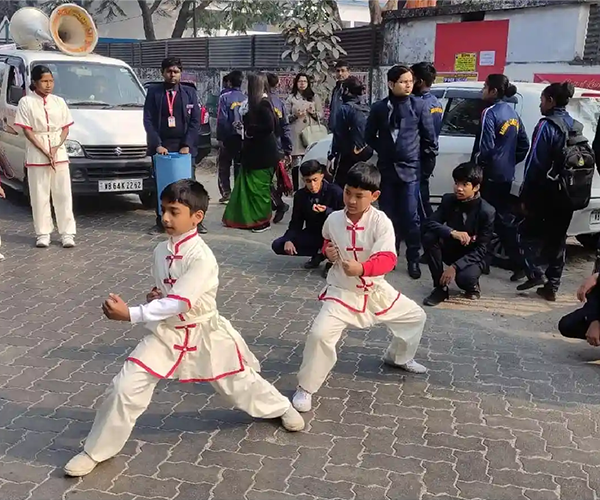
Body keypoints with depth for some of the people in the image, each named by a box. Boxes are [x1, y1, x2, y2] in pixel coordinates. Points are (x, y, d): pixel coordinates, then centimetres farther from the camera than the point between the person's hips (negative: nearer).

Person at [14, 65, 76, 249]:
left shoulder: (59, 102, 8)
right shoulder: (26, 102, -2)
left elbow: (65, 128, 7)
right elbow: (27, 131, -6)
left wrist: (55, 149, -9)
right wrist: (45, 151, -14)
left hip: (59, 154, 2)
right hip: (36, 156, -2)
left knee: (63, 194, 2)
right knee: (40, 196, 3)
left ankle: (67, 233, 7)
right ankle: (43, 233, 10)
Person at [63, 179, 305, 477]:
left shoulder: (202, 257, -25)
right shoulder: (161, 250, -2)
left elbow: (179, 302, -32)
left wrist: (130, 314, -37)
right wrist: (154, 295, -9)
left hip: (204, 333, -4)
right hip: (167, 333, 5)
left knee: (238, 381, 16)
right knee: (126, 387, -7)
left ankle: (281, 407, 48)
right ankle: (96, 451, 12)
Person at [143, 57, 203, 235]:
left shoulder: (190, 92, 7)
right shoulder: (153, 92, 5)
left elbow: (195, 121, 2)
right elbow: (148, 120, 0)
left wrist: (187, 145, -8)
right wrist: (157, 144, -11)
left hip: (184, 146, 0)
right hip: (160, 146, 0)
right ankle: (161, 222, 9)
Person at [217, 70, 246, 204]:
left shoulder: (225, 97, -9)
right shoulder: (246, 98, -1)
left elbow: (222, 119, -12)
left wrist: (220, 137, -7)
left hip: (228, 137, -3)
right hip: (243, 136, 3)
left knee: (224, 166, 7)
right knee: (240, 166, 10)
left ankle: (226, 192, 1)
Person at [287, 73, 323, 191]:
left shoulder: (314, 97, 13)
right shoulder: (291, 98, 8)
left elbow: (321, 114, 11)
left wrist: (314, 112, -9)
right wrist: (295, 115, -11)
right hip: (296, 134, -1)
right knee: (296, 163, -5)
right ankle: (296, 188, 1)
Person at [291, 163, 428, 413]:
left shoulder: (381, 222, -18)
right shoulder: (333, 220, -9)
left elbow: (387, 259, -30)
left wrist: (362, 268, -49)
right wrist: (328, 252, -9)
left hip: (375, 290, 2)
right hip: (342, 291, -1)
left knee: (415, 316, 15)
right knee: (320, 334, -22)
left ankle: (399, 357, 46)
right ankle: (305, 388, -1)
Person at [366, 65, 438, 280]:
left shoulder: (420, 105, -3)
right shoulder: (379, 107, 1)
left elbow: (429, 138, 2)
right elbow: (370, 136, 13)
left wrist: (422, 158, 7)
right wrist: (384, 151, 9)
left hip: (410, 169, -2)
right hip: (387, 169, 2)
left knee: (411, 217, -2)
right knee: (387, 214, 9)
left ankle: (413, 259, 10)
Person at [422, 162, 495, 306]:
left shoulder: (487, 211, -20)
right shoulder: (448, 200, -9)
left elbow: (481, 250, -19)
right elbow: (429, 223, -17)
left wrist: (455, 266, -31)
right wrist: (452, 232, -35)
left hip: (472, 257, -4)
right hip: (451, 248, 4)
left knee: (464, 277, -36)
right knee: (429, 237, -26)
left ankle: (472, 285, 5)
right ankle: (440, 287, -12)